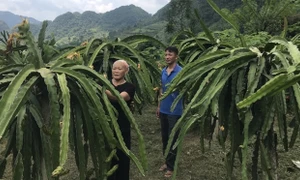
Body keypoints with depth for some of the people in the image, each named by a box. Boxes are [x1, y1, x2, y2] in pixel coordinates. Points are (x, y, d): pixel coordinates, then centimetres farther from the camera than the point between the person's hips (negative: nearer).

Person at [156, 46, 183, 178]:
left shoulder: (180, 71, -12)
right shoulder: (163, 71, 7)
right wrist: (159, 106, 16)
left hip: (175, 111, -6)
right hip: (164, 110, 6)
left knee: (172, 139, 4)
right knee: (164, 137, 16)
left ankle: (170, 166, 19)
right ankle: (167, 161, 33)